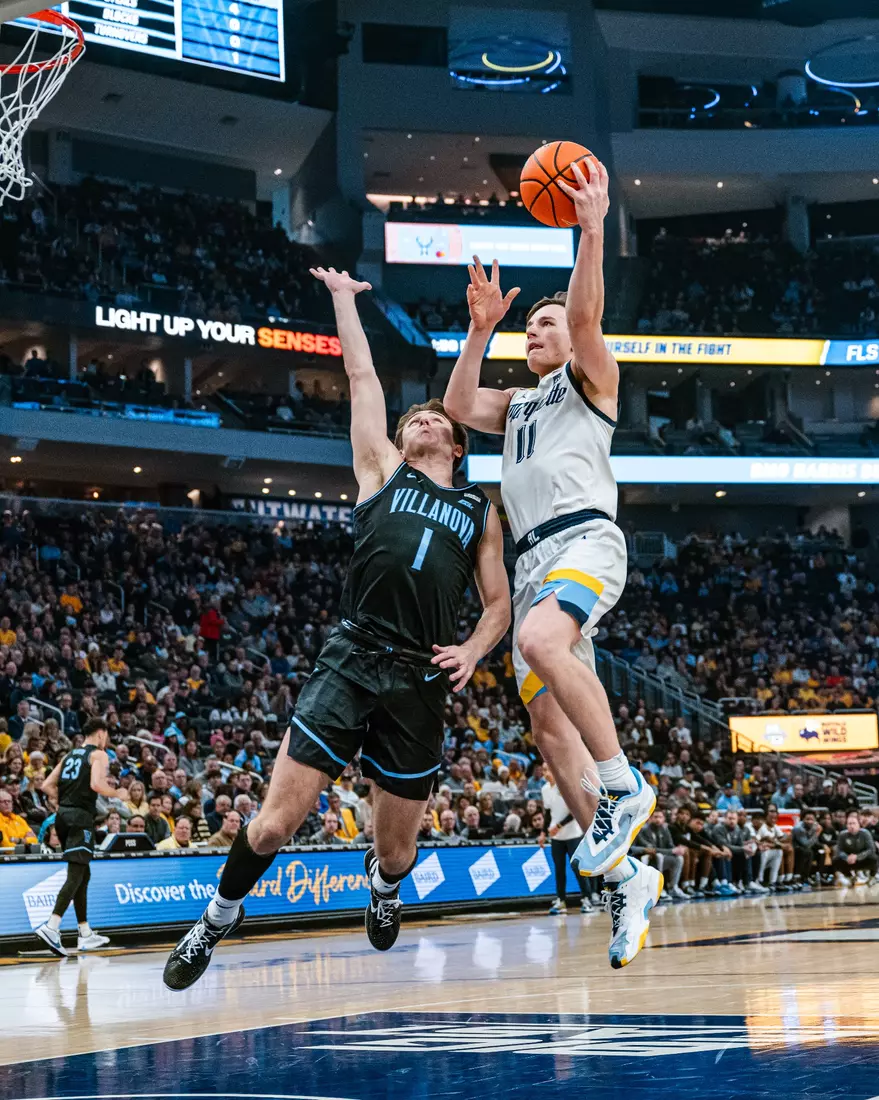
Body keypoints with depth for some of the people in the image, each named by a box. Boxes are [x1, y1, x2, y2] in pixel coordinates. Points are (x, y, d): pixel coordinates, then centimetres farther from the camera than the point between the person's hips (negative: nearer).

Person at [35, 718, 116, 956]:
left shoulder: (70, 755, 20)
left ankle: (85, 934, 20)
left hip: (63, 816, 8)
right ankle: (52, 927, -28)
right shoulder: (98, 754, -1)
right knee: (75, 876, -13)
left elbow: (47, 786, 16)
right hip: (81, 818, -8)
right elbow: (97, 784, -18)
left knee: (83, 874, 16)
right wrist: (117, 793, -1)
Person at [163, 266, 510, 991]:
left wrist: (473, 650, 0)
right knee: (274, 825, -9)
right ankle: (218, 919, 18)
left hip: (421, 681, 2)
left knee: (397, 845, 8)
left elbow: (498, 603, 19)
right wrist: (343, 299, 22)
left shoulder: (480, 511, 18)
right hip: (350, 664, -1)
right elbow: (361, 375, 15)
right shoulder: (382, 471, 15)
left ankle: (384, 882, 47)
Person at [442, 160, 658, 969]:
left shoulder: (589, 379, 13)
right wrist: (480, 329, 8)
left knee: (542, 641, -37)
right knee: (549, 722, -5)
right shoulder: (516, 406, 31)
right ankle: (627, 879, -5)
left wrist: (593, 230, -18)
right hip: (534, 559, 7)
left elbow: (586, 312, -6)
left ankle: (623, 786, -27)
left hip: (586, 538, -7)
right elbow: (457, 407, 13)